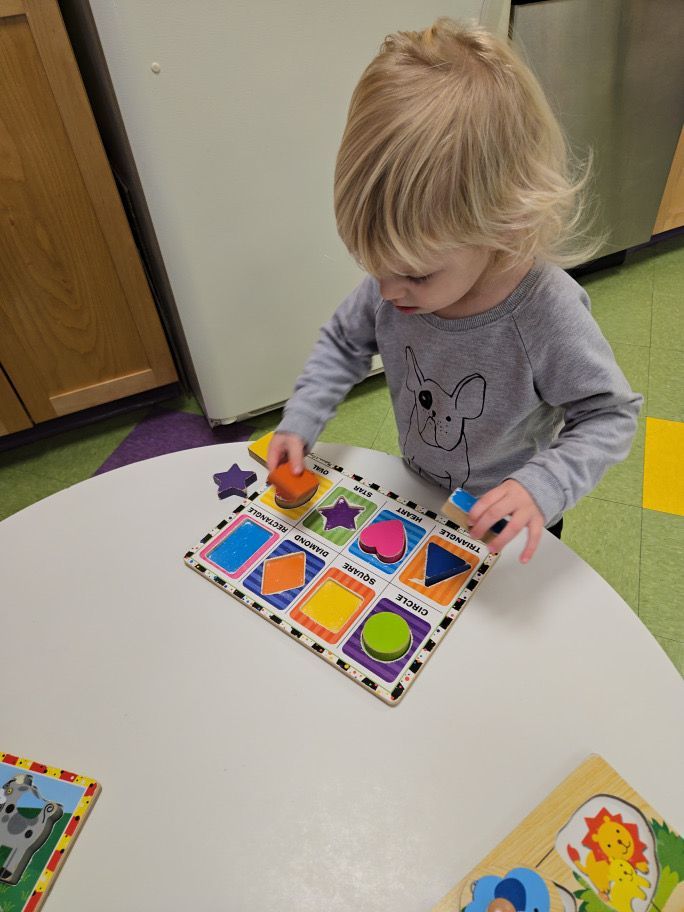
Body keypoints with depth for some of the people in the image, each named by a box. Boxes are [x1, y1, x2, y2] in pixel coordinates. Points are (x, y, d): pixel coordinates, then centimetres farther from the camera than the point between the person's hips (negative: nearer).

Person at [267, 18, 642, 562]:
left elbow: (610, 415, -23)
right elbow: (344, 343, -5)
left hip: (510, 519, -4)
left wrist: (543, 486, -38)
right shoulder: (398, 278, -23)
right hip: (419, 494, 4)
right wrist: (300, 421, -16)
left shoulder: (548, 314, -36)